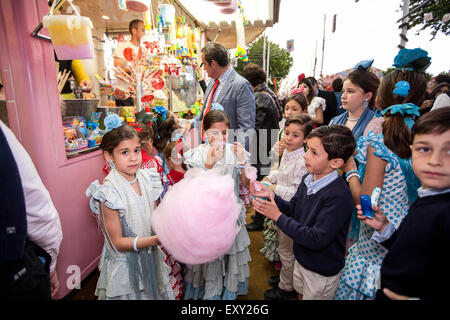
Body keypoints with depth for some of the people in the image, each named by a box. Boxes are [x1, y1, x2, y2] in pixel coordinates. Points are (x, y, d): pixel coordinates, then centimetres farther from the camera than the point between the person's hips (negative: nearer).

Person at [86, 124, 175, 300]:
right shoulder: (108, 193, -21)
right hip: (125, 264, -5)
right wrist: (156, 239, -29)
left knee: (155, 293, 21)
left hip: (151, 258, 5)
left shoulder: (147, 179, -5)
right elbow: (117, 243, -18)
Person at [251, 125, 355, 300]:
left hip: (321, 272, -6)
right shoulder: (308, 179, -8)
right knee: (301, 294, 28)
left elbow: (317, 239, -32)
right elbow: (294, 210, 2)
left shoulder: (338, 196, -32)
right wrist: (271, 196, -14)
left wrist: (278, 216, -29)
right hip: (301, 259, 7)